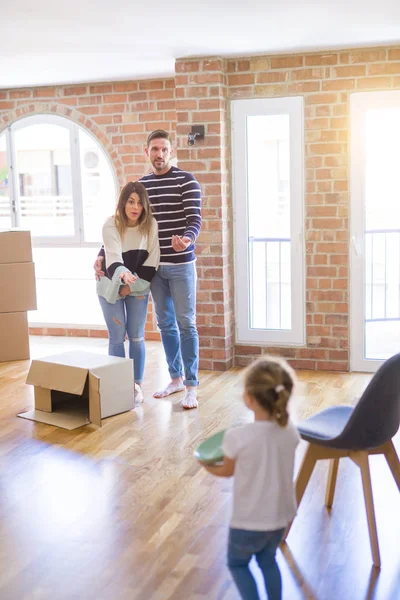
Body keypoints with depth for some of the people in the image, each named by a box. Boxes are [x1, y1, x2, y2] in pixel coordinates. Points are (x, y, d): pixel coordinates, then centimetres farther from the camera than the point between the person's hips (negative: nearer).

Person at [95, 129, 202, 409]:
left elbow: (195, 219, -15)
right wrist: (103, 255, 1)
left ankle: (192, 385, 4)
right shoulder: (140, 185, 9)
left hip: (181, 265, -5)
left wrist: (187, 239, -37)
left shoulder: (186, 180, -6)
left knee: (185, 324, -3)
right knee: (165, 323, 11)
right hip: (154, 266, 5)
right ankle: (176, 378, 24)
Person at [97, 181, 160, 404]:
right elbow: (113, 259, -31)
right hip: (111, 285, -1)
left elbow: (152, 261, -11)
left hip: (138, 286, 1)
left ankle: (137, 385, 13)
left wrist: (133, 286, -14)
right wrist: (123, 275, -51)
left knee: (136, 336, 2)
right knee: (117, 337, 0)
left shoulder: (151, 225, -13)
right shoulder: (111, 225, -19)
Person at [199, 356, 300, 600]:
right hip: (281, 516, 5)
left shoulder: (238, 437, -26)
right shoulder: (290, 431, -12)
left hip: (250, 522, -4)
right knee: (267, 560, 30)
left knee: (237, 563, 23)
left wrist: (208, 466, 15)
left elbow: (227, 471, -6)